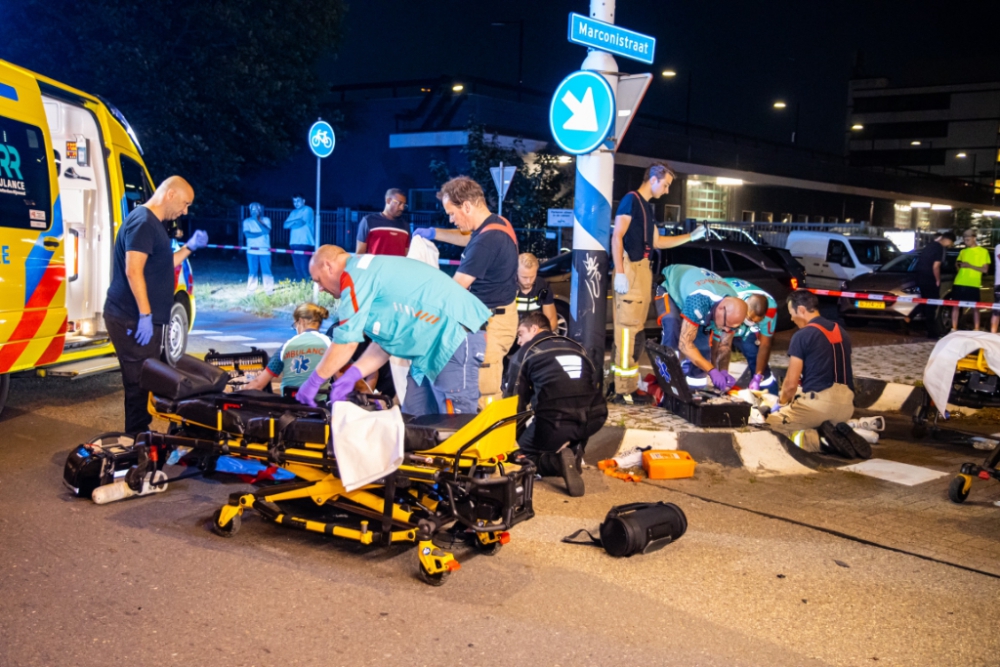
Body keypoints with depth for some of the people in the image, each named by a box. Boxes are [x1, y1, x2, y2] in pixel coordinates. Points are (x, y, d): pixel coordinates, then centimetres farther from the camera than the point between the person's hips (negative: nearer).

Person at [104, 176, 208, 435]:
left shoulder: (154, 224, 18)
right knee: (140, 383, -4)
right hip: (134, 319, -10)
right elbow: (133, 271, -23)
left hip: (141, 318, 10)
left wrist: (190, 247, 14)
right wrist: (145, 315, -24)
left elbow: (162, 266, 23)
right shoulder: (142, 221, -15)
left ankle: (140, 437, 24)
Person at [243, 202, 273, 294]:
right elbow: (247, 234, -7)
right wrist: (260, 233, -11)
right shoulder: (247, 221, 7)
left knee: (266, 271, -5)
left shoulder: (266, 220, 10)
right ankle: (251, 291, 3)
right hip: (252, 250, 0)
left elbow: (267, 231, -8)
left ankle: (269, 291, -3)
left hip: (265, 250, 0)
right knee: (253, 271, -1)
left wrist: (257, 220, -9)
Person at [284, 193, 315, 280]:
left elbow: (300, 223, -11)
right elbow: (285, 225, 10)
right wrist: (295, 221, -7)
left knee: (304, 268, -13)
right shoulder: (293, 212, 21)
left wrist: (291, 224, 3)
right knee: (298, 268, 3)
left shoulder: (308, 210, 1)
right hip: (294, 243, 7)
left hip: (305, 244, -7)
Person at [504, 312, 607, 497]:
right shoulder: (577, 347, 23)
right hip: (593, 421, 4)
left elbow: (515, 400, 13)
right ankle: (575, 451, 10)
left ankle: (557, 461, -10)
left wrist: (516, 432, 30)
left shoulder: (526, 352, 11)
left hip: (555, 424, -4)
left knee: (522, 452, 22)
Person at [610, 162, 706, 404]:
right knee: (627, 327, -11)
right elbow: (617, 237, -14)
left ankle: (630, 385, 15)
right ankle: (622, 389, -11)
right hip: (630, 269, -10)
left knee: (635, 329, 10)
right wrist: (619, 273, -21)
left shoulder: (647, 206, 21)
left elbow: (656, 242, 27)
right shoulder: (631, 200, -6)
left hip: (643, 268, 10)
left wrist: (690, 237, 24)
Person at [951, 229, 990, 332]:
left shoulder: (983, 251, 1)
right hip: (959, 283, 4)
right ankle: (954, 329, 9)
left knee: (975, 307, 0)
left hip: (973, 284, -4)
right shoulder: (963, 251, 14)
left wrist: (970, 266, -15)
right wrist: (958, 265, -2)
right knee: (955, 305, 3)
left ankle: (976, 330, 4)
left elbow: (985, 269, -5)